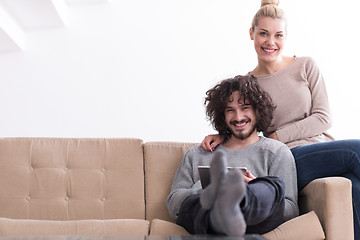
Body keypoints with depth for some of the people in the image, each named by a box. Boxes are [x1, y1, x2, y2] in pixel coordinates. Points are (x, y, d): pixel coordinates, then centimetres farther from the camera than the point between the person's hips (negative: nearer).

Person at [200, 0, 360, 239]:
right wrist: (222, 135, -3)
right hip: (291, 161, -2)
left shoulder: (306, 66, 9)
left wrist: (277, 137, -5)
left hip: (327, 152, 2)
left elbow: (323, 118, 2)